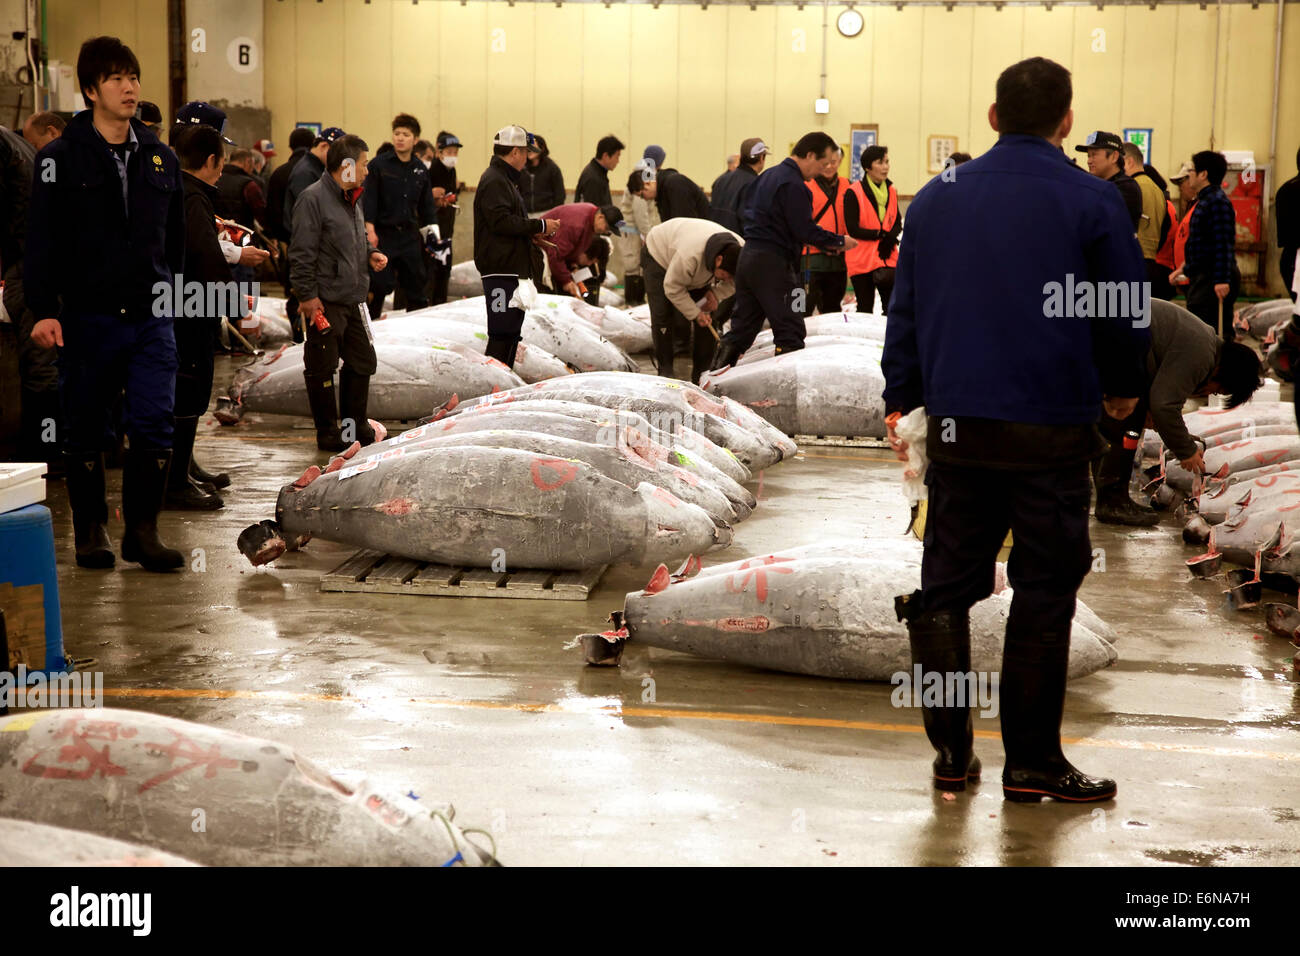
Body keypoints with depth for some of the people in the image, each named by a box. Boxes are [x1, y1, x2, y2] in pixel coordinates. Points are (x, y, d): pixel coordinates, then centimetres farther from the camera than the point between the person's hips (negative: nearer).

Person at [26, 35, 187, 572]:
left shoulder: (160, 159, 10)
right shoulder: (61, 159, -3)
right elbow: (42, 241, -6)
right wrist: (43, 309, -13)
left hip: (150, 320, 3)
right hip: (87, 319, -3)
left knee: (155, 425, -4)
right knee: (85, 431, 7)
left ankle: (142, 530, 8)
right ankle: (91, 530, 20)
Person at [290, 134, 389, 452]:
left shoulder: (351, 199, 15)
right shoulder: (314, 198, -14)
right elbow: (302, 253, -17)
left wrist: (371, 254, 8)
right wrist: (307, 295, -19)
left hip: (353, 299, 9)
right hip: (325, 302, -9)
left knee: (362, 361, 14)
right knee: (322, 368, 1)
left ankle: (355, 425, 26)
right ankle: (328, 433, 10)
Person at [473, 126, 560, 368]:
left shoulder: (505, 179, 22)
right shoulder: (494, 181, -13)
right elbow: (501, 221, -22)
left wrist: (537, 230, 14)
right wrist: (539, 226, -15)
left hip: (512, 268, 11)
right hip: (501, 269, -11)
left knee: (511, 330, 13)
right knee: (503, 331, -11)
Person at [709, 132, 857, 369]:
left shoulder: (768, 176, 16)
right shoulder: (792, 185, -15)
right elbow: (805, 230, -18)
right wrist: (840, 241, -4)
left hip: (748, 255, 9)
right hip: (773, 263, -9)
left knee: (741, 328, 13)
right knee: (790, 334, -4)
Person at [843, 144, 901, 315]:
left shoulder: (891, 191, 11)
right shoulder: (854, 192, -7)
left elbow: (898, 223, 14)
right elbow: (853, 229, -11)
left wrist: (890, 238, -8)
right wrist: (880, 234, -15)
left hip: (888, 258, 4)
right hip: (862, 260, -4)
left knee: (892, 307, -4)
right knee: (865, 309, 2)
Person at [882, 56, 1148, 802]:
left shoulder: (936, 198, 6)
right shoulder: (1093, 202, -5)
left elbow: (905, 307, 8)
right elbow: (1128, 312, -1)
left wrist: (901, 402, 15)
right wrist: (1123, 386, 16)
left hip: (958, 425, 3)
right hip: (1052, 431, -3)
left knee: (947, 584, 11)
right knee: (1044, 593, 5)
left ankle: (952, 751, 13)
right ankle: (1032, 762, 9)